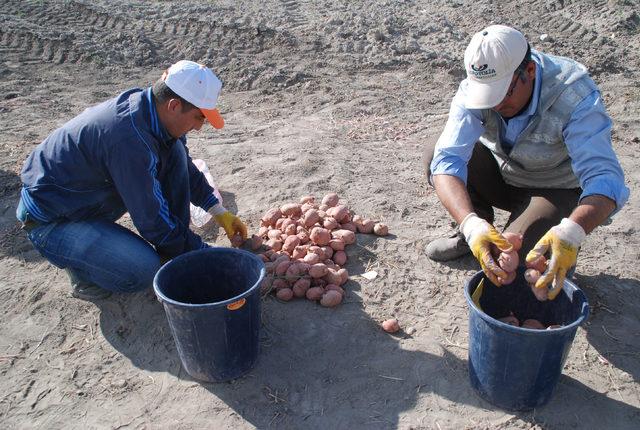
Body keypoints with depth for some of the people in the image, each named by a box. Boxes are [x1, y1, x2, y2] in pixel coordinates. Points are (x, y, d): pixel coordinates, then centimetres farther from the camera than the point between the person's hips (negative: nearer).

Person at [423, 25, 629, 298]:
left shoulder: (574, 95, -31)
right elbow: (448, 160, -35)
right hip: (502, 174, 4)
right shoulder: (475, 88, -24)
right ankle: (470, 234, 3)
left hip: (557, 190, -3)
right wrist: (472, 224, -51)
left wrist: (571, 233, -59)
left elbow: (604, 179, -39)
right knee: (434, 156, -19)